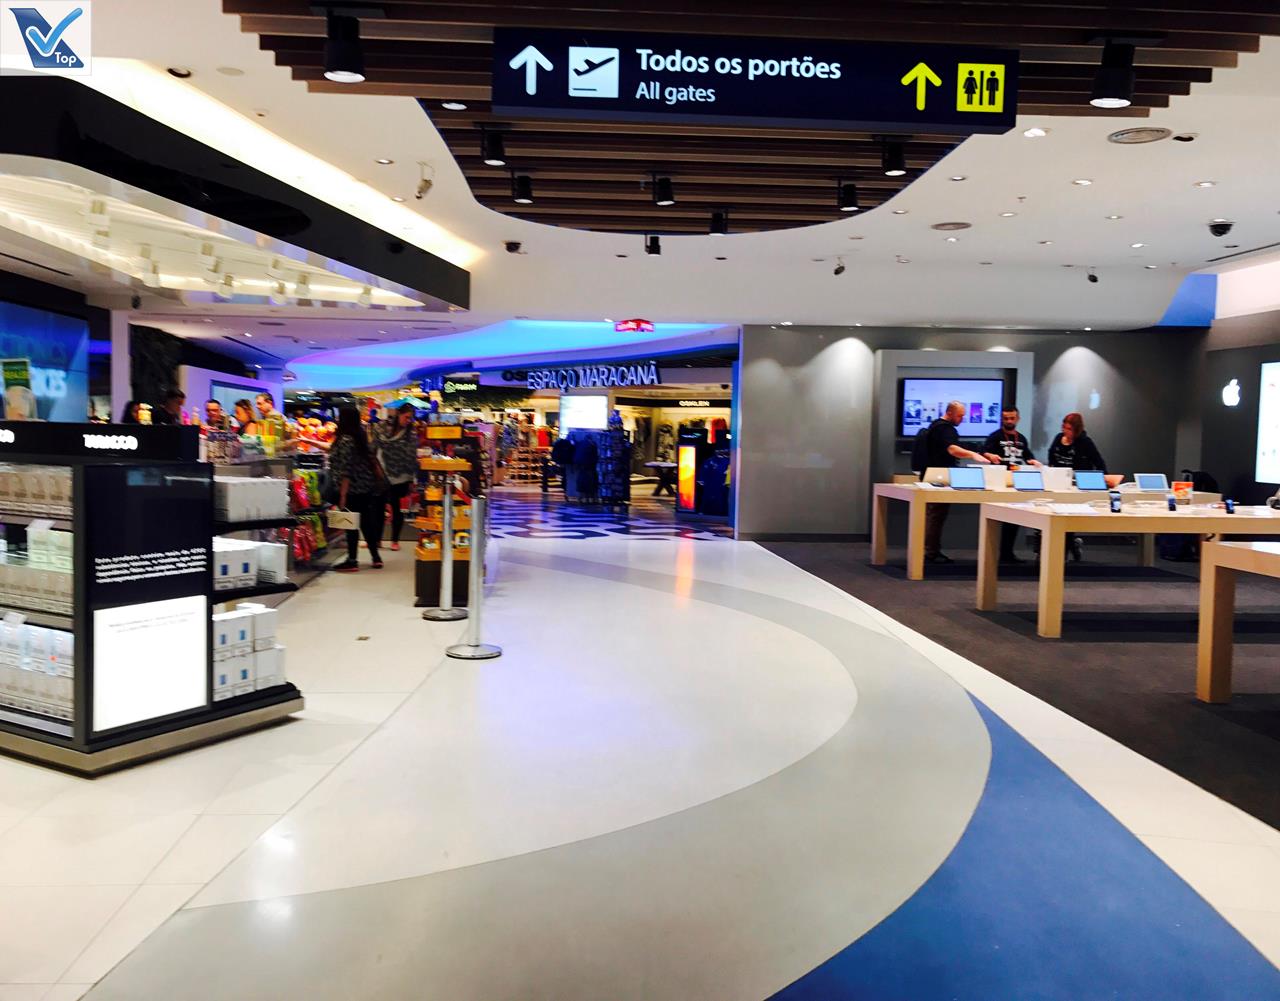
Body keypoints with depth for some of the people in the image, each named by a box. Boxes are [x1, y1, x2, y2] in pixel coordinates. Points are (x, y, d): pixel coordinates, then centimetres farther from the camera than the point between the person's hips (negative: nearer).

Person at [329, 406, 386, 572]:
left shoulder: (345, 441, -17)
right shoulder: (360, 437, 8)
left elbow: (346, 471, -19)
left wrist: (343, 495, -17)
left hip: (353, 489, -8)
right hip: (367, 487, 8)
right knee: (366, 521, 14)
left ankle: (352, 561, 6)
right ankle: (376, 557, 18)